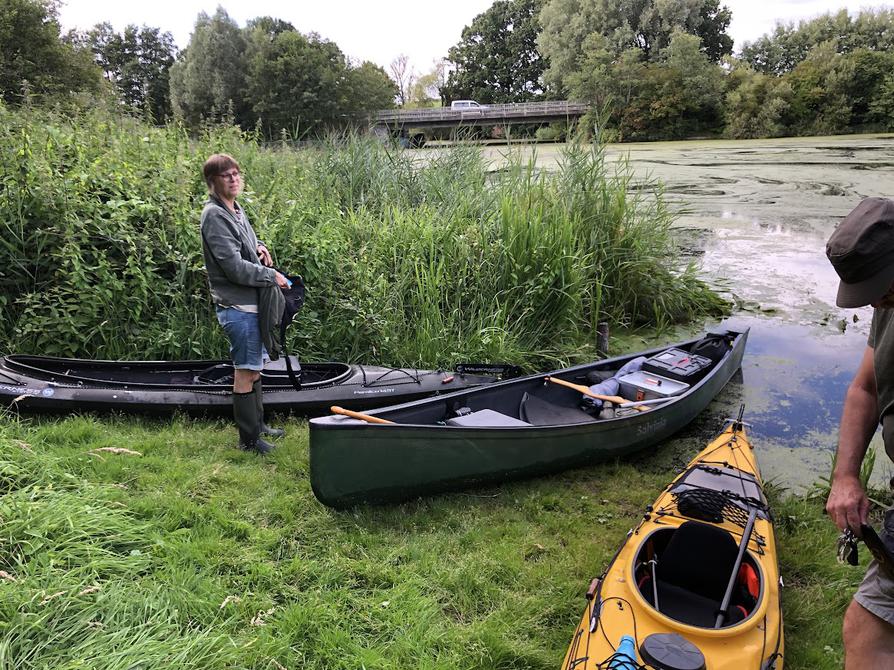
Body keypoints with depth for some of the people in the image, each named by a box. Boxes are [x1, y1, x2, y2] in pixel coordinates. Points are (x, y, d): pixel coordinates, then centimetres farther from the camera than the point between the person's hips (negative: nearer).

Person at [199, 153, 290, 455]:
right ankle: (249, 439, 11)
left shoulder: (236, 210, 14)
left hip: (251, 303, 10)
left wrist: (259, 248, 6)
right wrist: (273, 276, -13)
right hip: (237, 307, -10)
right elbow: (234, 266, -23)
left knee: (254, 368, 19)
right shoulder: (214, 215, -16)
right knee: (245, 372, -1)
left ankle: (257, 425, 34)